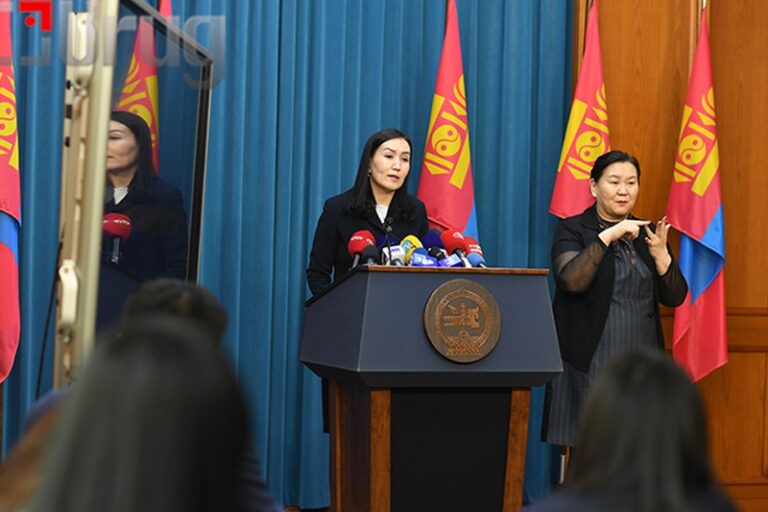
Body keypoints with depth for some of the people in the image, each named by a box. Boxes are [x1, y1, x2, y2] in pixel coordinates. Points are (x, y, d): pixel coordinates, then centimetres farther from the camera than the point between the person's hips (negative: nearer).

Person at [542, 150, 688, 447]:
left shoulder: (647, 235, 14)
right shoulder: (572, 230, 1)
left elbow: (675, 297, 6)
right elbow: (571, 280, -18)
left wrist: (660, 253, -10)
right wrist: (608, 236, -22)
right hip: (589, 365, -4)